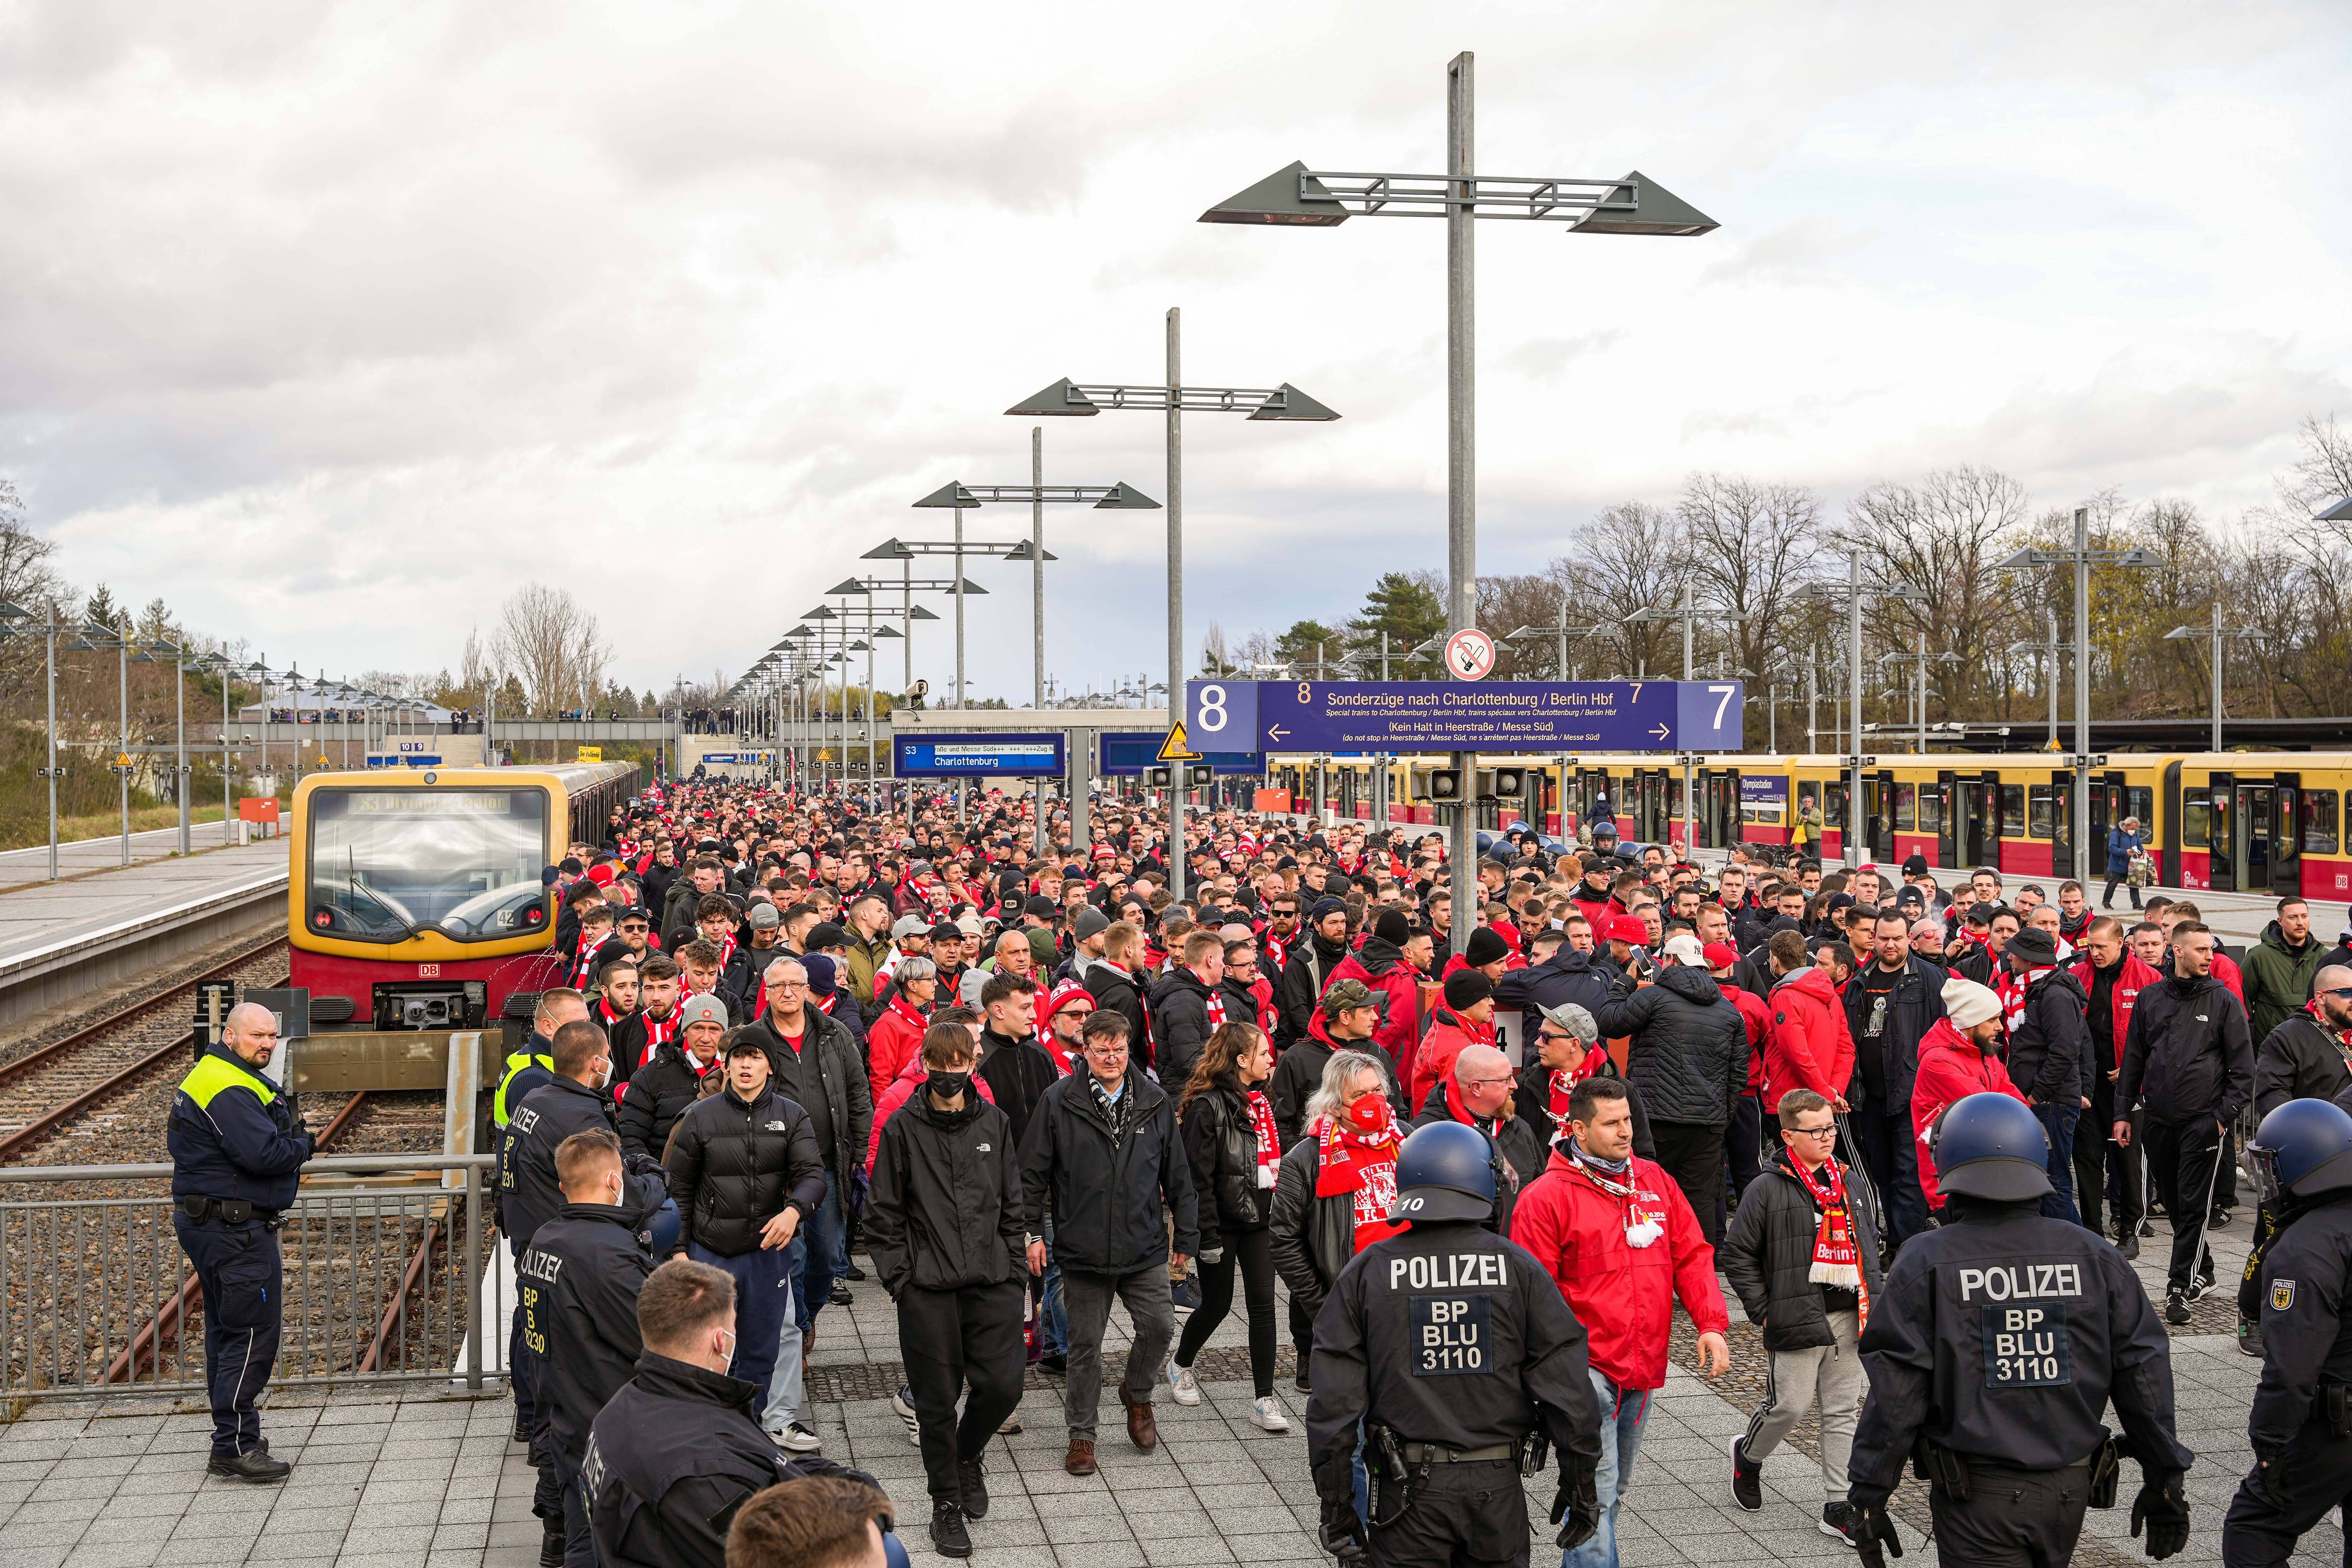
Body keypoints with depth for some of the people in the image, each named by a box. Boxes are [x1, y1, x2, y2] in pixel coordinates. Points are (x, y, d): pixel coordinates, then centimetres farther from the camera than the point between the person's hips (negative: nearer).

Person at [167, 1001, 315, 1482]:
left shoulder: (211, 1077, 16)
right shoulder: (230, 1090, -20)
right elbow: (266, 1154, -29)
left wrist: (288, 1141, 4)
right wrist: (304, 1143, -7)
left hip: (206, 1223, 12)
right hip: (237, 1230, -12)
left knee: (228, 1332, 17)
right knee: (253, 1333, -8)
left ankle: (233, 1438, 27)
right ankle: (235, 1448, -6)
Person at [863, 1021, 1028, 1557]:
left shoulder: (994, 1122, 5)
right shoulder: (904, 1127, -3)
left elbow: (1012, 1204, 11)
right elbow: (883, 1212, 0)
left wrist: (1016, 1272, 7)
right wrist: (899, 1276, -6)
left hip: (991, 1280, 2)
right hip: (928, 1287, -2)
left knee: (1003, 1385, -2)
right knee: (937, 1397, 3)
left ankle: (967, 1455, 30)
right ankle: (946, 1502, 20)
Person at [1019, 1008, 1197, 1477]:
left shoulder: (1155, 1103, 4)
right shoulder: (1058, 1102, -4)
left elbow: (1177, 1175, 11)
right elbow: (1032, 1173, 1)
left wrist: (1186, 1235, 11)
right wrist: (1033, 1232, -2)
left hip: (1145, 1247, 2)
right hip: (1082, 1249, -2)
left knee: (1160, 1326, -5)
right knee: (1085, 1345, 6)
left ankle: (1137, 1395, 25)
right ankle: (1081, 1435, 22)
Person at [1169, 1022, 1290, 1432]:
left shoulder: (1260, 1102, 10)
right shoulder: (1207, 1106, -15)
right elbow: (1197, 1176, -16)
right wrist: (1208, 1237, -17)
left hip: (1259, 1219, 6)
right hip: (1223, 1222, -6)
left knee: (1263, 1304, -1)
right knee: (1217, 1304, 7)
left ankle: (1264, 1400, 2)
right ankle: (1180, 1366, 35)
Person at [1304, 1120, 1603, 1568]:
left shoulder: (1367, 1272, -2)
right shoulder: (1518, 1267, -2)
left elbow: (1334, 1402, -3)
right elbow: (1565, 1384, -2)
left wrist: (1335, 1505, 2)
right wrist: (1580, 1482, 8)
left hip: (1409, 1486, -1)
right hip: (1498, 1484, 1)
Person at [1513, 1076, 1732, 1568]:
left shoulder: (1655, 1180, 9)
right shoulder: (1546, 1196, -9)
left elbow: (1692, 1255, 11)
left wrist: (1711, 1324, -1)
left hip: (1643, 1368, 6)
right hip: (1586, 1366, -6)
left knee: (1615, 1489, 17)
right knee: (1597, 1489, -13)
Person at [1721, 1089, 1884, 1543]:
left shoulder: (1853, 1186, 10)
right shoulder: (1768, 1189, -8)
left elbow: (1872, 1244, 24)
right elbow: (1738, 1254, -5)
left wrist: (1874, 1298, 14)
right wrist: (1763, 1311, -7)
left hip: (1849, 1319, 5)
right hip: (1798, 1320, -5)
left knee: (1844, 1410, 7)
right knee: (1790, 1405, -4)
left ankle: (1839, 1506, 14)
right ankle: (1748, 1456, 26)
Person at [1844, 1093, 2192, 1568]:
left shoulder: (1926, 1263, -8)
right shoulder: (2094, 1257, 2)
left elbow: (1895, 1393, -11)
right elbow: (2144, 1374, 3)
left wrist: (1869, 1497, -5)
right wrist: (2165, 1483, 11)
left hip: (1978, 1498, -4)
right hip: (2069, 1491, 4)